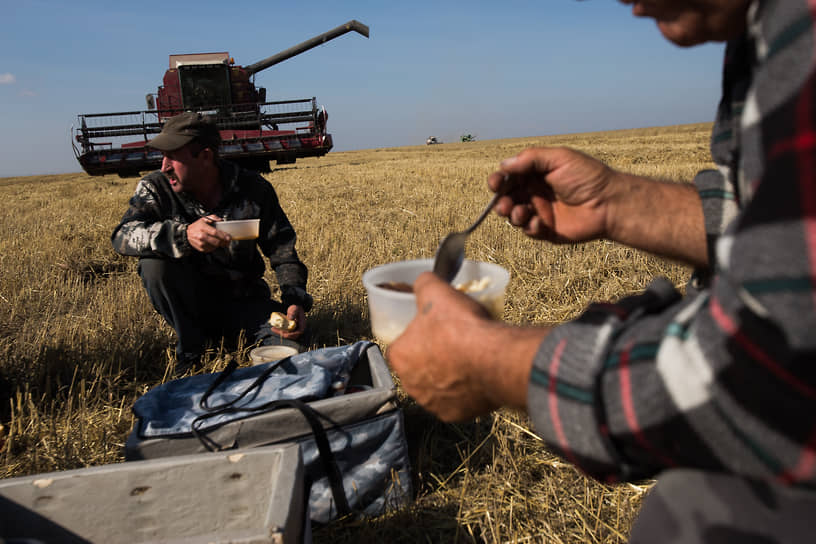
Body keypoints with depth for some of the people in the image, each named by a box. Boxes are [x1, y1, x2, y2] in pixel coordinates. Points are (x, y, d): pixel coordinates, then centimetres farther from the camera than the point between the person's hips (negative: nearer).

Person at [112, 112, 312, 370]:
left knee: (293, 339, -24)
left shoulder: (253, 189, -10)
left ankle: (228, 334, 7)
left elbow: (283, 250, -8)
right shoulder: (156, 188, -10)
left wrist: (297, 300, -25)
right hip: (188, 302, 1)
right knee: (154, 261, -28)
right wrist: (184, 234, -44)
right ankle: (191, 345, -7)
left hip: (242, 300, -1)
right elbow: (123, 236, -26)